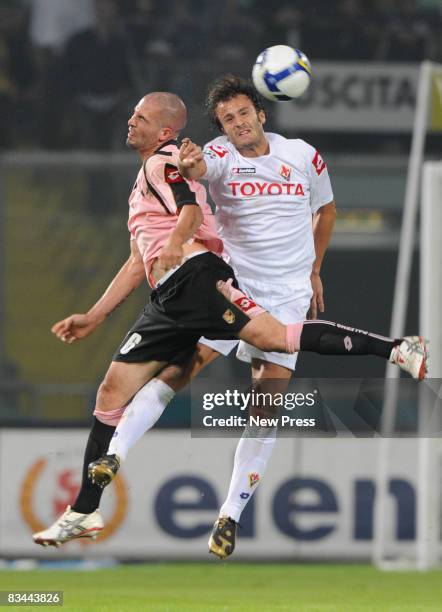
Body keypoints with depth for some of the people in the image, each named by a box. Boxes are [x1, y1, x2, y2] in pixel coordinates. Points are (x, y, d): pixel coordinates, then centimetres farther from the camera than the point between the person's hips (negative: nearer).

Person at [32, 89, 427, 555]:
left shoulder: (163, 163, 4)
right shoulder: (143, 182, 32)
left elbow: (192, 210, -15)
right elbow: (137, 264, 36)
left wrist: (175, 243, -34)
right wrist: (93, 317, 34)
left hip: (193, 274, -9)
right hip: (168, 298, 9)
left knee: (272, 336, -28)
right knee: (112, 392, 5)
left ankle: (397, 349, -29)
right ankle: (83, 514, 9)